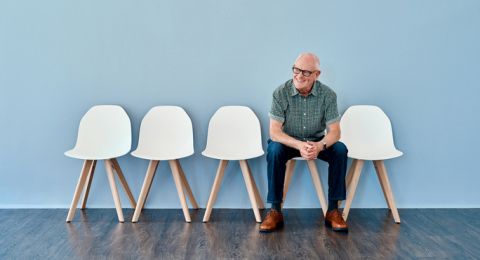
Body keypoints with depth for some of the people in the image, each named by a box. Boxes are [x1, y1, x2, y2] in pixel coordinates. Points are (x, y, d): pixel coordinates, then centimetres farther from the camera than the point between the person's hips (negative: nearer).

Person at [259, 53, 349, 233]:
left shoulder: (328, 95, -14)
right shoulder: (281, 93, -19)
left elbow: (334, 131, -15)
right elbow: (274, 132, -22)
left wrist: (320, 146, -39)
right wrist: (299, 145, -40)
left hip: (317, 142, 2)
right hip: (288, 142, -1)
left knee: (340, 150, -26)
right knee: (274, 150, -33)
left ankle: (333, 210, -16)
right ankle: (275, 211, -24)